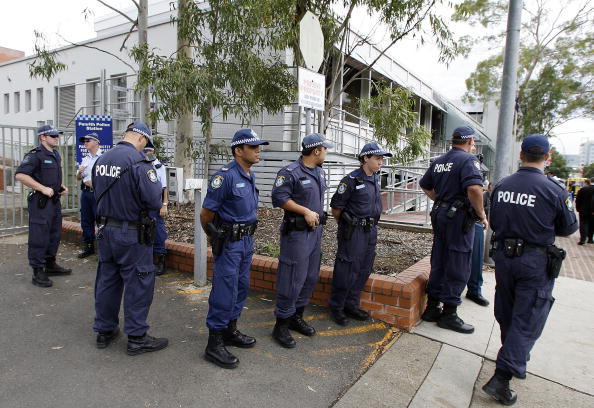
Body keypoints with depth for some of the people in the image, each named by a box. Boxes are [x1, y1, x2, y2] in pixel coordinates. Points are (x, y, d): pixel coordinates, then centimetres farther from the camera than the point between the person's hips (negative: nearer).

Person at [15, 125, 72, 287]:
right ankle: (38, 273, 4)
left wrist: (61, 186, 10)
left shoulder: (55, 155, 15)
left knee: (55, 235, 16)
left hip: (55, 200, 9)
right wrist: (43, 188, -23)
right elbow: (20, 175, -22)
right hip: (41, 202, -9)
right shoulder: (35, 155, -13)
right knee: (39, 237, -4)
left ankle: (50, 264, 30)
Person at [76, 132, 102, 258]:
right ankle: (88, 247, 22)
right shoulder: (85, 159, 17)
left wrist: (95, 182, -15)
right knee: (86, 221, 12)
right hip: (85, 191, 8)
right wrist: (80, 171, 1)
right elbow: (78, 177, 22)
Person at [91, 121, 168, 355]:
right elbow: (154, 201, -22)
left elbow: (98, 193, 15)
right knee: (138, 283, 3)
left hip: (105, 229, 8)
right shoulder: (139, 162, -19)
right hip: (131, 234, -7)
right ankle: (137, 338, 12)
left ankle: (104, 331, 31)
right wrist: (156, 184, -2)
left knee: (107, 280, 17)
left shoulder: (101, 159, 5)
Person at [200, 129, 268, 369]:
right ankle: (214, 344, 9)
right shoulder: (226, 176, -19)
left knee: (241, 287, 16)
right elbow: (206, 212, -15)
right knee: (224, 291, -4)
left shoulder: (250, 176, 10)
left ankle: (230, 331, 32)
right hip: (229, 242, -9)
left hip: (247, 240, 9)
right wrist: (214, 236, 0)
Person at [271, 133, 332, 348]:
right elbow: (279, 197, -19)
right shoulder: (290, 172, -14)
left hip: (315, 230, 9)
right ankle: (281, 326, 8)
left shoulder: (319, 172, 13)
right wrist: (306, 211, -19)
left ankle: (296, 317, 30)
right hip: (296, 232, -9)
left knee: (310, 277, 14)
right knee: (292, 279, -5)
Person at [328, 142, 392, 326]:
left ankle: (351, 305, 27)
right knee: (347, 270, -1)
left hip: (371, 230, 8)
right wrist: (346, 225, 3)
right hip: (353, 232, -8)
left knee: (364, 270, 13)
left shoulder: (376, 178, 8)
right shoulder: (351, 179, -15)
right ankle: (336, 307, 16)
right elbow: (336, 207, -9)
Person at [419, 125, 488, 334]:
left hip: (440, 215, 8)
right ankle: (449, 314, 9)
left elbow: (425, 185, 23)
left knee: (438, 264, 14)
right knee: (458, 268, 2)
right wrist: (481, 215, -15)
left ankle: (432, 308, 22)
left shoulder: (439, 161, 12)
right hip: (459, 217, -8)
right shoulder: (468, 159, -12)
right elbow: (474, 188, -26)